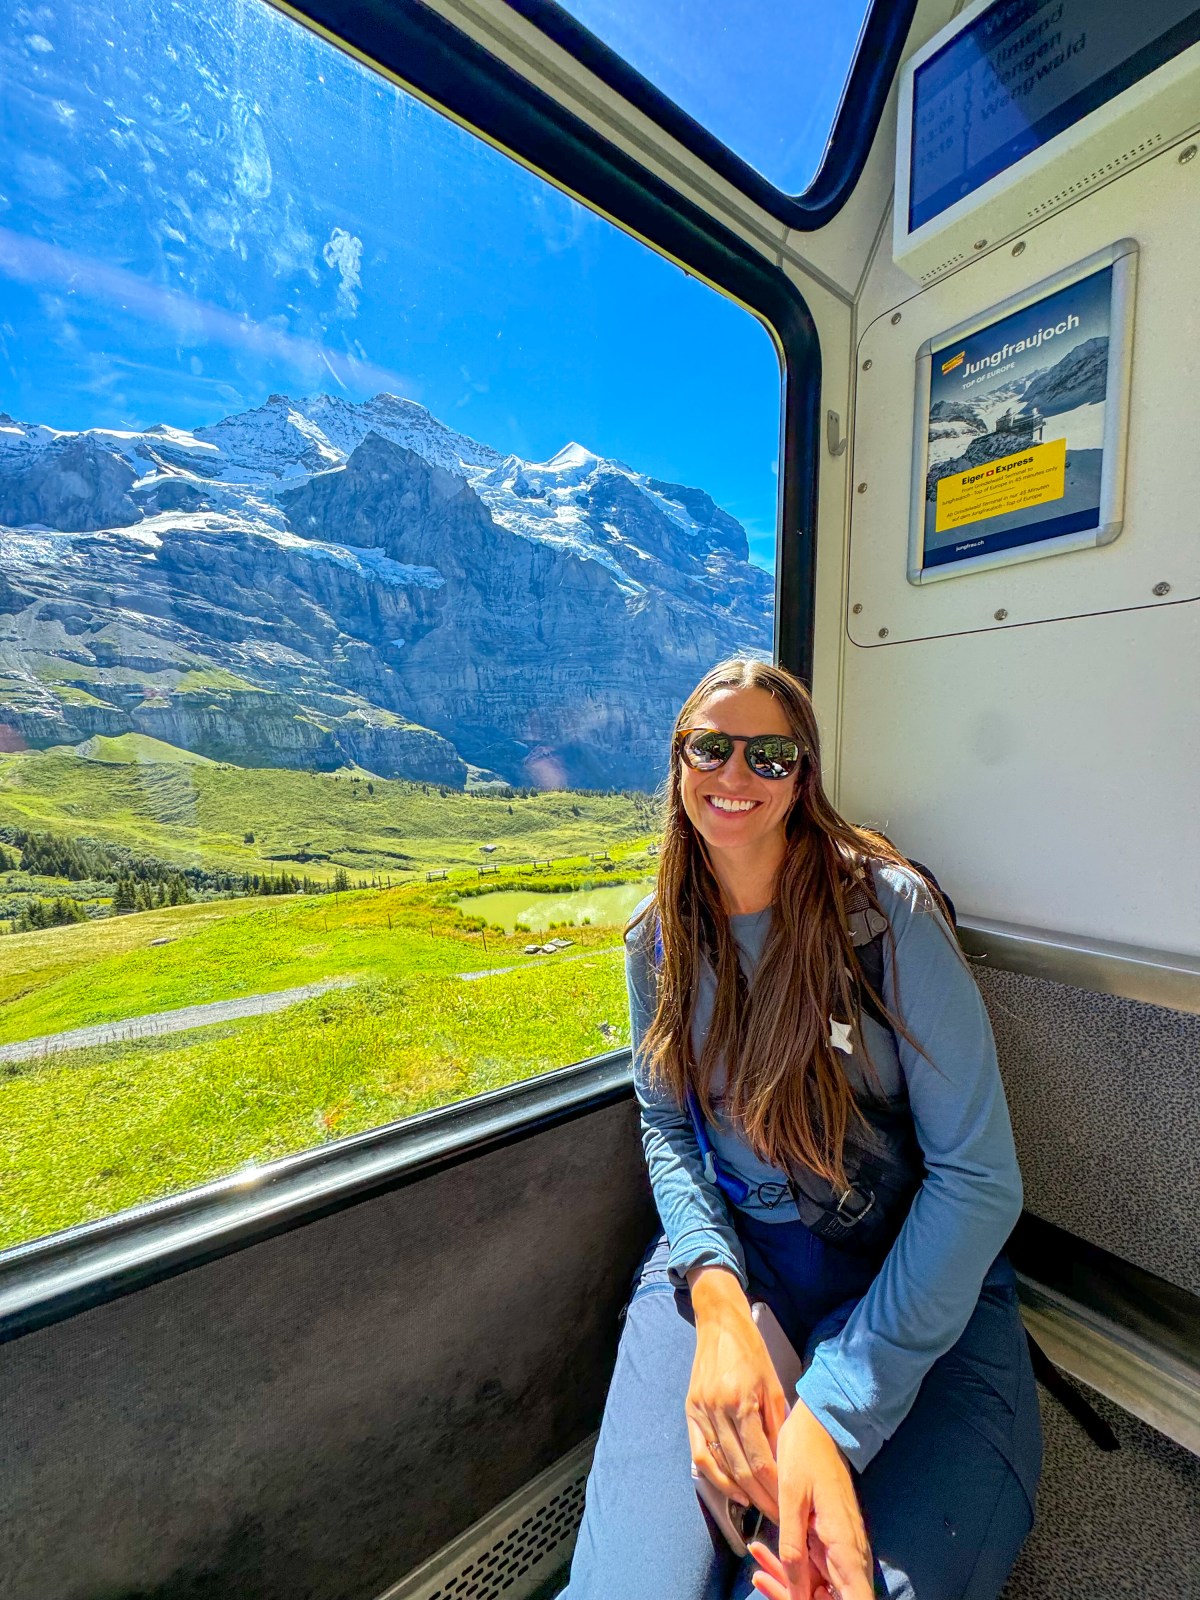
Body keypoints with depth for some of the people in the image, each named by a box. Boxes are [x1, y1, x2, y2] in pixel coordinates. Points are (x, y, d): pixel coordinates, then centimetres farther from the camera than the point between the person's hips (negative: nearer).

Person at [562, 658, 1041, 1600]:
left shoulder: (887, 907, -15)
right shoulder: (658, 939, -2)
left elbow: (977, 1174, -15)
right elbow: (666, 1126, 2)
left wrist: (837, 1412, -22)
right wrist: (716, 1298, -17)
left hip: (918, 1278, -1)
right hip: (729, 1250, 2)